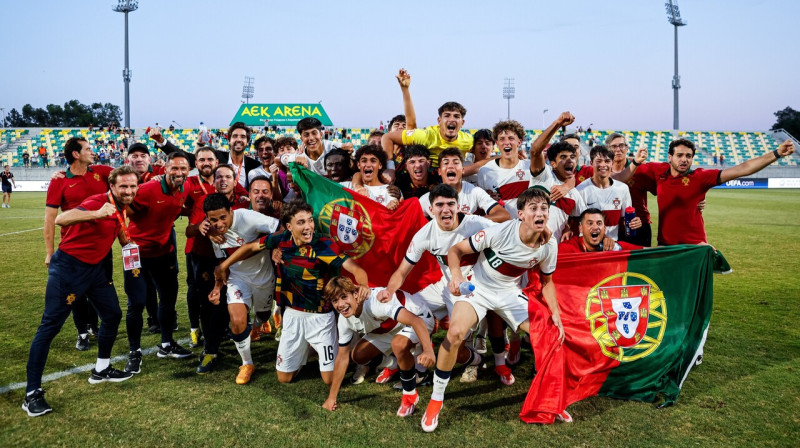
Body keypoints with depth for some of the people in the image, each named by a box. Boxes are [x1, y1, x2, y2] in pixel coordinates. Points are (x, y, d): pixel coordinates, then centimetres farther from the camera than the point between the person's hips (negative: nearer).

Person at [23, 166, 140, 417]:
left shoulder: (121, 208, 3)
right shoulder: (98, 203, -23)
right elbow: (60, 219, -42)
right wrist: (96, 214, -55)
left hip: (95, 268, 9)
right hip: (68, 267, -8)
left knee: (112, 314, 11)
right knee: (51, 325, -4)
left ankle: (101, 370, 31)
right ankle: (32, 393, 3)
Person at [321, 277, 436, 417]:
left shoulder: (376, 301, -38)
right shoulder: (345, 321, -13)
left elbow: (415, 320, -47)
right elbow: (342, 357, -2)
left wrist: (428, 351, -63)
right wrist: (331, 398, 1)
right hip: (389, 328, 8)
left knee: (398, 344, -37)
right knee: (358, 356, -1)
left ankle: (410, 395, -14)